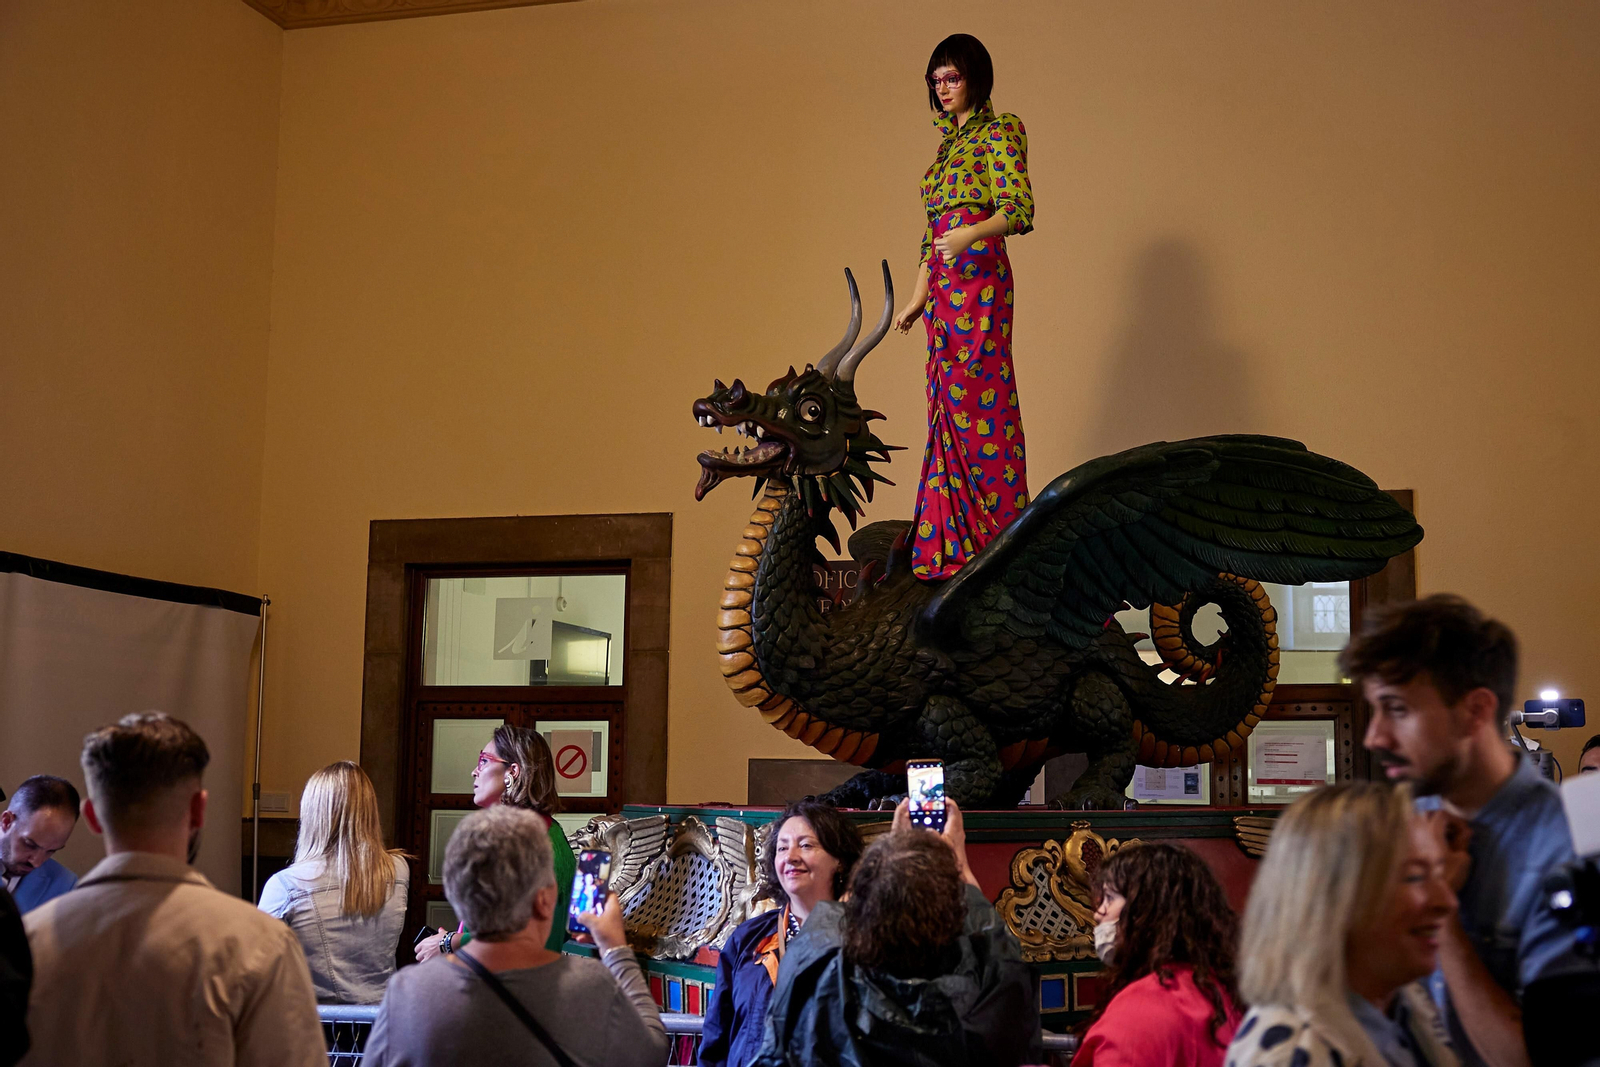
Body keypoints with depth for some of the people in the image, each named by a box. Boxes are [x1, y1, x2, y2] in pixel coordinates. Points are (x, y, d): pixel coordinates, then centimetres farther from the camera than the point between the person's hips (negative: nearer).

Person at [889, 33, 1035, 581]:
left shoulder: (998, 133, -3)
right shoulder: (950, 141, 22)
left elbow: (1019, 209, -16)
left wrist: (971, 234, -34)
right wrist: (918, 297, 21)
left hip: (980, 276, -8)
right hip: (944, 285, 8)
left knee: (976, 400, -10)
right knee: (948, 406, 5)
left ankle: (1001, 532, -6)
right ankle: (952, 538, 8)